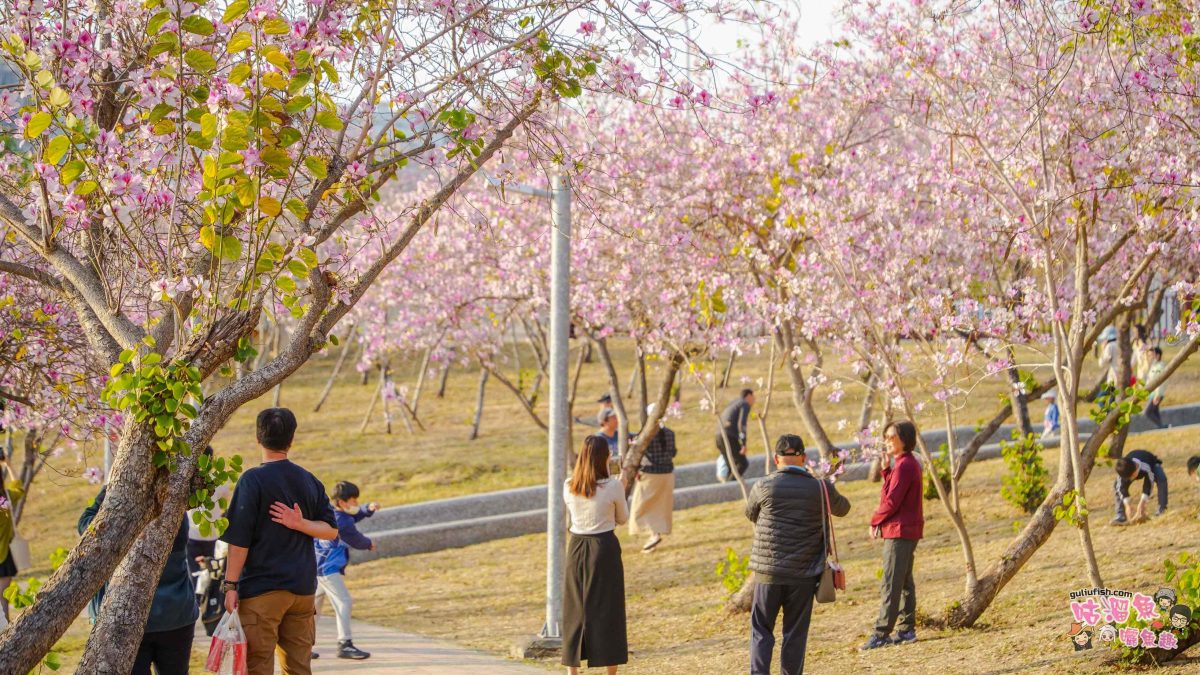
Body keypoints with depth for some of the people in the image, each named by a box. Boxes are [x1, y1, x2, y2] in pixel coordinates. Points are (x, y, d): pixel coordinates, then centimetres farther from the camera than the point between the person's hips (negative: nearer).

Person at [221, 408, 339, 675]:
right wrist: (300, 524, -6)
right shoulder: (310, 481, 10)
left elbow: (239, 540, -12)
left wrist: (230, 585, -7)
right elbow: (332, 530, 9)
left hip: (261, 588, -6)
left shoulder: (253, 480, -9)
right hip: (303, 588, 6)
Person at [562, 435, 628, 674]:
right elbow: (622, 519, 3)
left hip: (577, 547, 3)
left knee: (575, 609, 10)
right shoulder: (613, 487, -12)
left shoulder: (569, 487, -2)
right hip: (605, 548, -3)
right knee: (607, 609, 5)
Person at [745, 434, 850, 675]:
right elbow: (842, 508, 19)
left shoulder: (763, 487, -5)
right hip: (804, 574, 1)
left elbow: (750, 514, 15)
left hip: (768, 572, -1)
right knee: (795, 634, 9)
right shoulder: (820, 488, -2)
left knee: (761, 630, 7)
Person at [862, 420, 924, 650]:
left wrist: (875, 521, -5)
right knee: (904, 582, 13)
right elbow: (891, 492, 15)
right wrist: (886, 469, 4)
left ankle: (882, 633, -10)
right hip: (909, 530, 11)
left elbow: (892, 501, -19)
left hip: (899, 530, -11)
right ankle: (906, 629, 17)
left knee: (890, 584, -10)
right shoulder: (910, 463, 15)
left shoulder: (903, 466, -17)